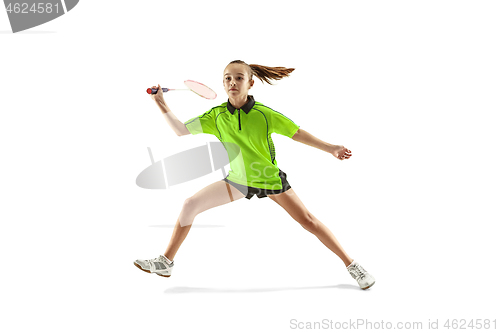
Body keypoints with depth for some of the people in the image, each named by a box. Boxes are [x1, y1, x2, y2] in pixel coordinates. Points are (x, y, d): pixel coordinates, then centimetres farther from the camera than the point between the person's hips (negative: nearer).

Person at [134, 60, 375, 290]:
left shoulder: (263, 113, -22)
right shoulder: (216, 116, -12)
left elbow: (297, 133, -12)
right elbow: (182, 131, -9)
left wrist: (330, 148, -14)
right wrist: (161, 104, -19)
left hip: (270, 179, -3)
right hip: (237, 180, 3)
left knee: (308, 221, -5)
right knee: (190, 205, -3)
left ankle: (350, 264, 12)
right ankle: (166, 262, 12)